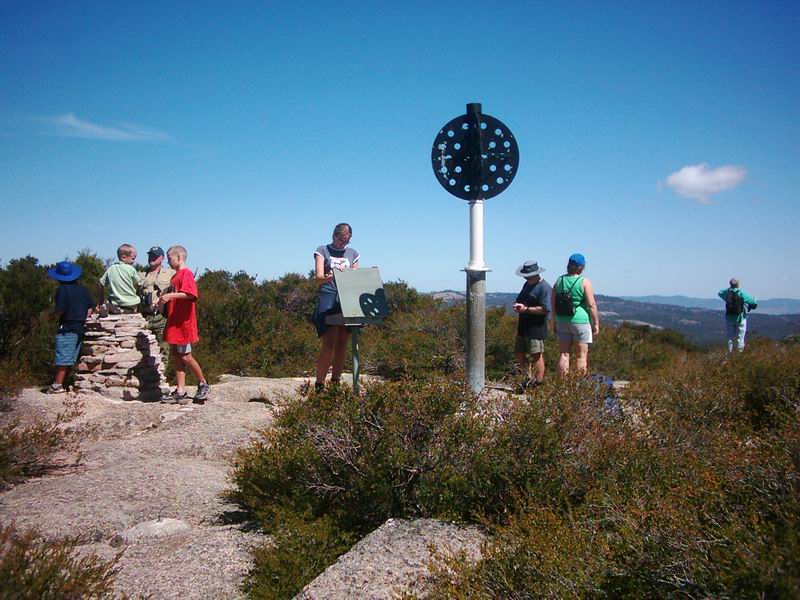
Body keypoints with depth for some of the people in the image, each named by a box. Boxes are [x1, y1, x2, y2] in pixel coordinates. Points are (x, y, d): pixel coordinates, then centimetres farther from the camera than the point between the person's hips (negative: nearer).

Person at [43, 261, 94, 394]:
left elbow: (60, 311, -18)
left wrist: (53, 314, 3)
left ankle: (57, 385, -3)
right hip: (80, 328, 8)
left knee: (62, 358, -5)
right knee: (70, 358, 11)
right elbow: (90, 307, 12)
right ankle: (60, 383, 18)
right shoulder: (81, 288, 10)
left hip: (67, 328, -8)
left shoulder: (63, 289, -12)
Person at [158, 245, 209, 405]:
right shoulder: (175, 276, 19)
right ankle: (180, 392, 8)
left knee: (185, 356, -4)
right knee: (176, 356, 6)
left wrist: (171, 295, -24)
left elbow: (191, 293, -23)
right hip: (174, 322, 9)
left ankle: (203, 384, 13)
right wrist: (165, 299, 9)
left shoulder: (186, 273, -10)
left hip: (183, 322, -9)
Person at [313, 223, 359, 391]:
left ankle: (336, 382, 15)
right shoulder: (323, 251, 6)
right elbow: (319, 278, -6)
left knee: (342, 346, 6)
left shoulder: (352, 254, 18)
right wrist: (331, 276, -26)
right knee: (329, 346, -11)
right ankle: (319, 384, -4)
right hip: (328, 301, -4)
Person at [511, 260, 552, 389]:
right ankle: (530, 377, 29)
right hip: (523, 327, 9)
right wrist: (516, 305, -2)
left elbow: (545, 310, -22)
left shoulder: (545, 288, -14)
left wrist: (526, 309, -22)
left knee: (536, 357, -2)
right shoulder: (527, 285, 15)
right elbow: (519, 300, 23)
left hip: (536, 329, -9)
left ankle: (538, 383, 10)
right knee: (519, 354, 14)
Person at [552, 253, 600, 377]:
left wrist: (556, 321, 17)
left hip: (562, 322, 4)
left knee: (564, 354, 10)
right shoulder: (584, 282, -8)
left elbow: (553, 304, 8)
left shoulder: (559, 281, 5)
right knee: (581, 355, 4)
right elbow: (592, 305, -11)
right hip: (581, 321, -4)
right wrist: (596, 323, -3)